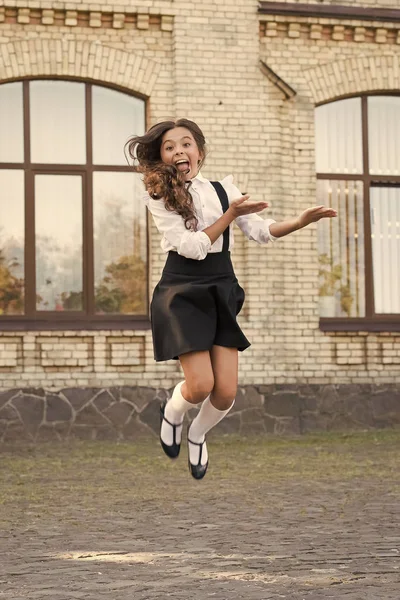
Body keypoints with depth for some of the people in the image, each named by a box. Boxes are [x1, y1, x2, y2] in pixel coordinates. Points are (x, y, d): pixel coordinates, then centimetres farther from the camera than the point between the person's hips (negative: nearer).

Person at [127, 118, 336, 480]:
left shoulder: (223, 189, 7)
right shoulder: (159, 196, -5)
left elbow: (261, 231, 1)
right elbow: (191, 246, -14)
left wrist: (301, 222, -15)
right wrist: (231, 215, -16)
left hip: (221, 291, 4)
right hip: (182, 292, -4)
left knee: (226, 392, -3)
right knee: (201, 385, -14)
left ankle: (197, 435, 29)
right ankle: (172, 413, 22)